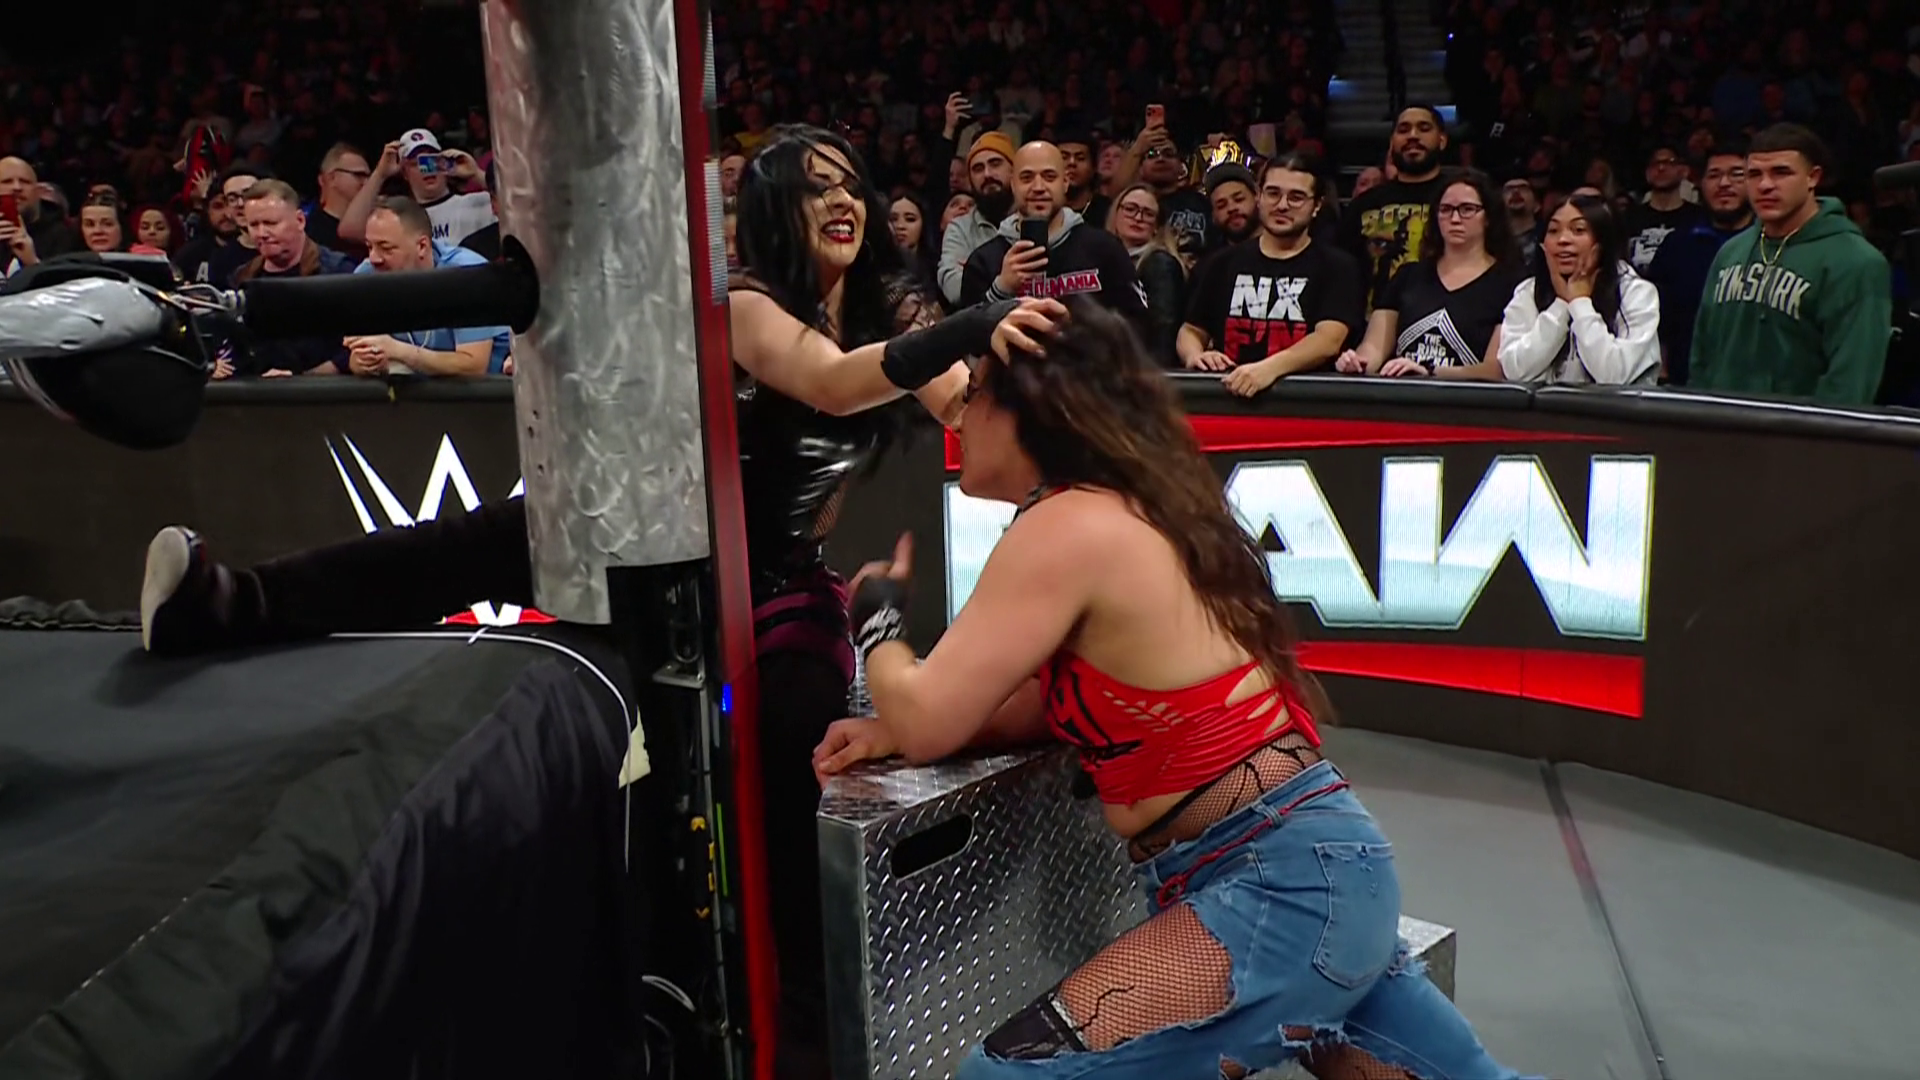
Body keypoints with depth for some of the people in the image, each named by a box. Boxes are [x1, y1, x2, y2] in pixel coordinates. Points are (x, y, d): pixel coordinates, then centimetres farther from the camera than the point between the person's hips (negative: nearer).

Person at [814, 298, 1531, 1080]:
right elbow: (1057, 697, 17)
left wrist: (877, 615, 7)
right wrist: (892, 728, 5)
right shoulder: (1131, 514, 12)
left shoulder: (1068, 525, -15)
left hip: (1285, 885, -10)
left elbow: (929, 723, -13)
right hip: (1317, 868, 10)